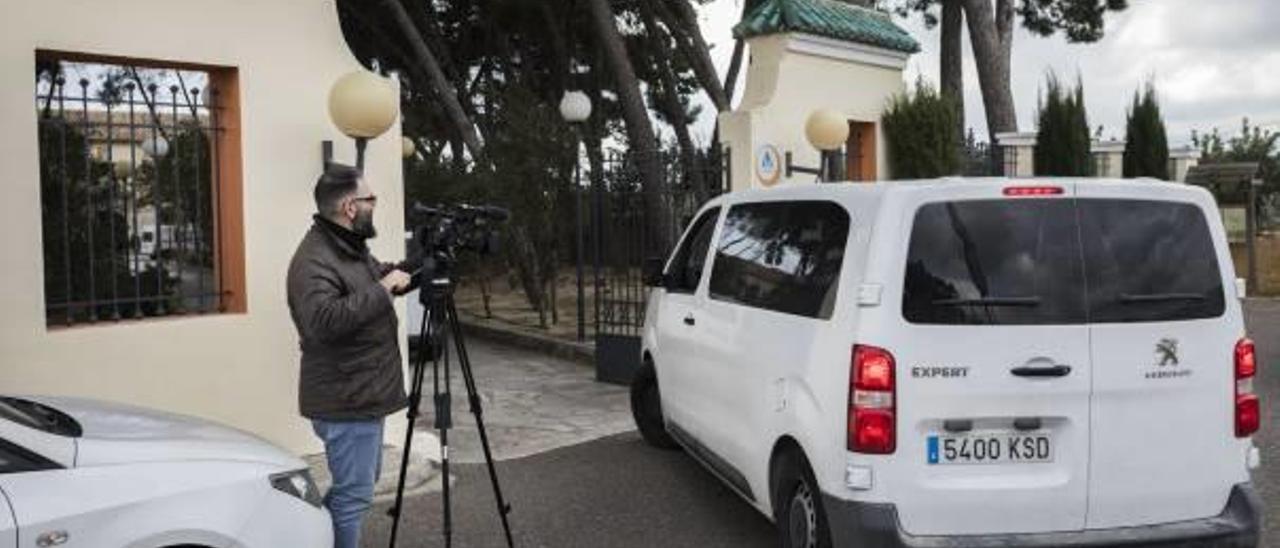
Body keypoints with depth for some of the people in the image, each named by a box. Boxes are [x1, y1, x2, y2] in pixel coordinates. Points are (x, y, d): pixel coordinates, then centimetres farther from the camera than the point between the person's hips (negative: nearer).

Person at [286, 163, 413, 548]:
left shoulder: (350, 246, 9)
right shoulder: (314, 260, -21)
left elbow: (377, 277, 26)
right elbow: (322, 321, -35)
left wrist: (399, 275, 6)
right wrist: (382, 290, -29)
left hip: (362, 397, 10)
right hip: (346, 404, -10)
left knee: (358, 485, 24)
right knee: (354, 495, -1)